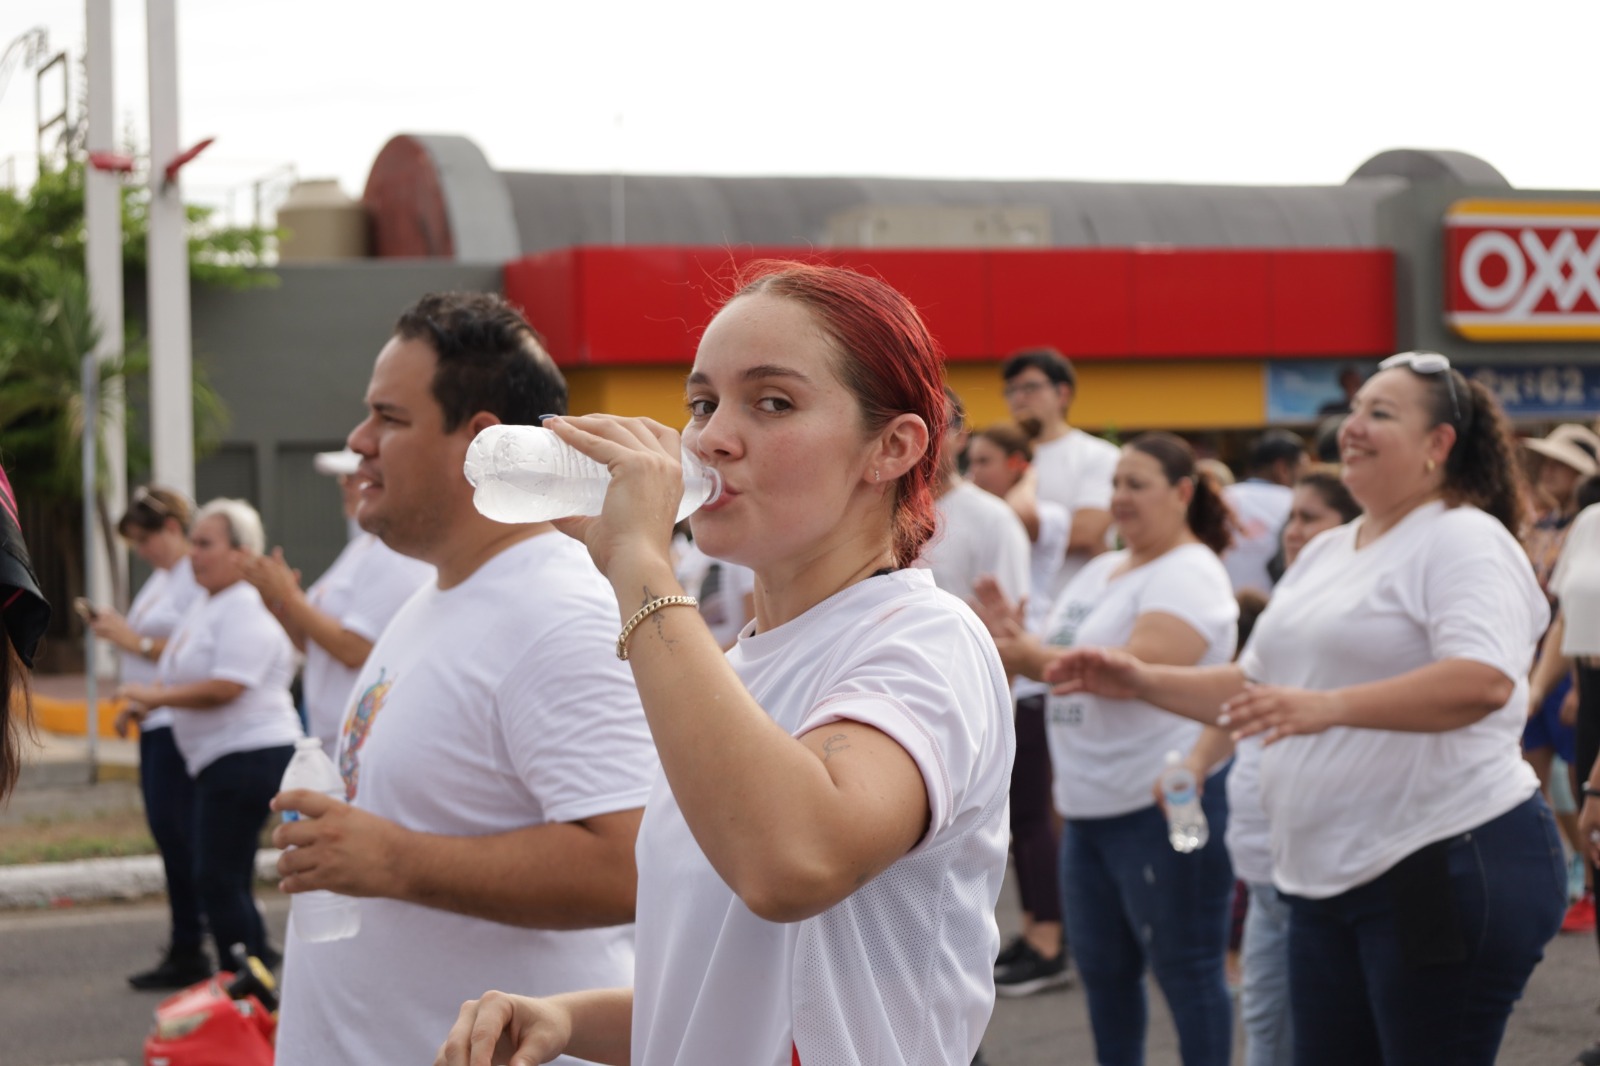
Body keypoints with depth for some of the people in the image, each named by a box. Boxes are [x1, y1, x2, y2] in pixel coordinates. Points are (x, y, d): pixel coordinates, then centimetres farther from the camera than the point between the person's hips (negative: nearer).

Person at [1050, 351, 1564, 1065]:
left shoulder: (1464, 541, -10)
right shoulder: (1326, 553, 18)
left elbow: (1485, 683, -27)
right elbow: (1257, 688, 26)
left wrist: (1330, 705, -35)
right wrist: (1141, 681, 15)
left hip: (1446, 865, -9)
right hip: (1330, 875, 9)